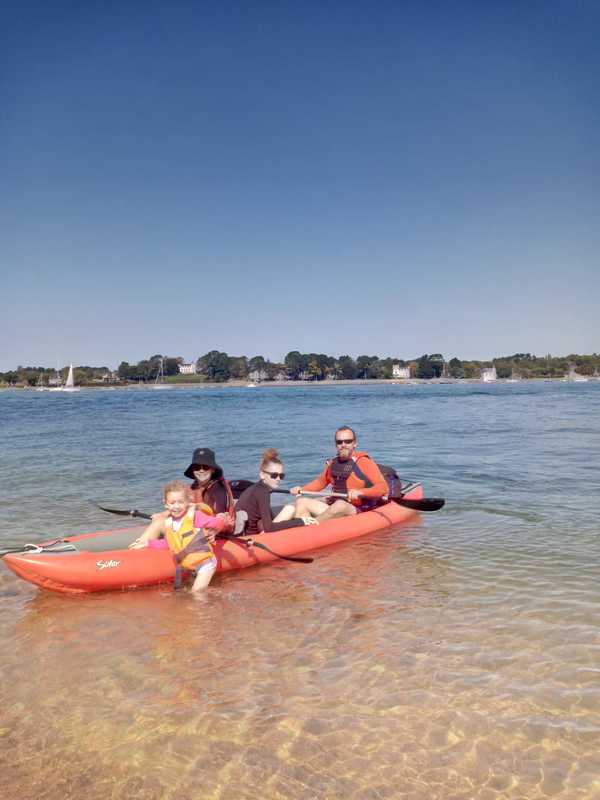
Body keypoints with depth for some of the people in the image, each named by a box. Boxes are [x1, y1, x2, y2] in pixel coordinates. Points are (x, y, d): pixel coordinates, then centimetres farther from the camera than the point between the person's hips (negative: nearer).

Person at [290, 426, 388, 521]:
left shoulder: (364, 463, -9)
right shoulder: (332, 464, 11)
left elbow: (383, 488, -18)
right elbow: (320, 482, 29)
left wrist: (359, 492, -32)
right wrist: (300, 489, 14)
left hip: (359, 512, -7)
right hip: (334, 506, 7)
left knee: (340, 505, -38)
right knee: (301, 502, -4)